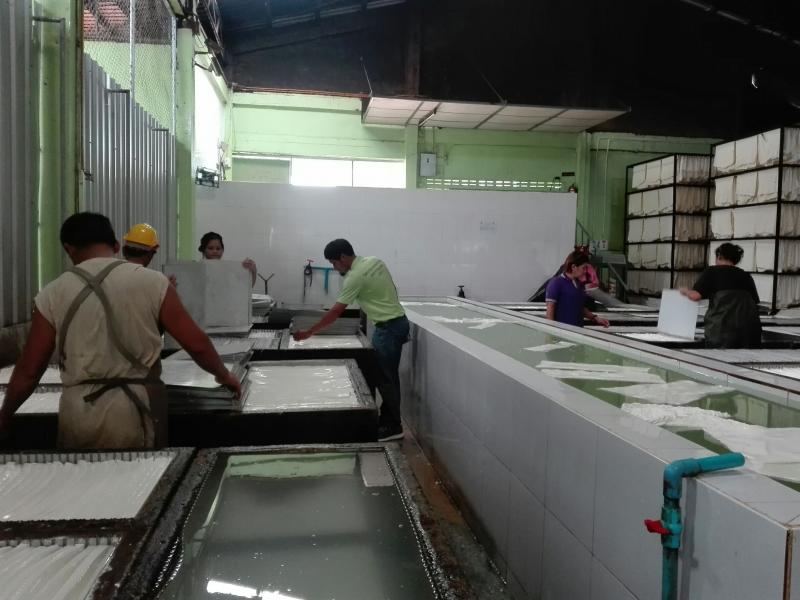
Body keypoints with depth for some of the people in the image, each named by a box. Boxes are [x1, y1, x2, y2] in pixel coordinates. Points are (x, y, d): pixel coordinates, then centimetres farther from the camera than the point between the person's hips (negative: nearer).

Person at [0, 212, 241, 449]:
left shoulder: (52, 294, 1)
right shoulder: (151, 282, -4)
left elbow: (28, 371, 5)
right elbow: (196, 343, -4)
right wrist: (224, 375, 13)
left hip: (76, 412, 2)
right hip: (137, 409, -1)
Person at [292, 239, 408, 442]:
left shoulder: (355, 277, -19)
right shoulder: (375, 261, 6)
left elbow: (335, 313, -18)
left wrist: (307, 333, -12)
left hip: (388, 328, -10)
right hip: (397, 321, 10)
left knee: (386, 379, -1)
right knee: (387, 376, 14)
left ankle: (393, 427, 8)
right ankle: (387, 420, 23)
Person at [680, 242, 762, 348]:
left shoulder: (712, 271, 9)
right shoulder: (746, 276, 21)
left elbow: (695, 295, -2)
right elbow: (754, 302, 18)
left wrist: (685, 291, 18)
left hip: (723, 327, -4)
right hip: (749, 326, 4)